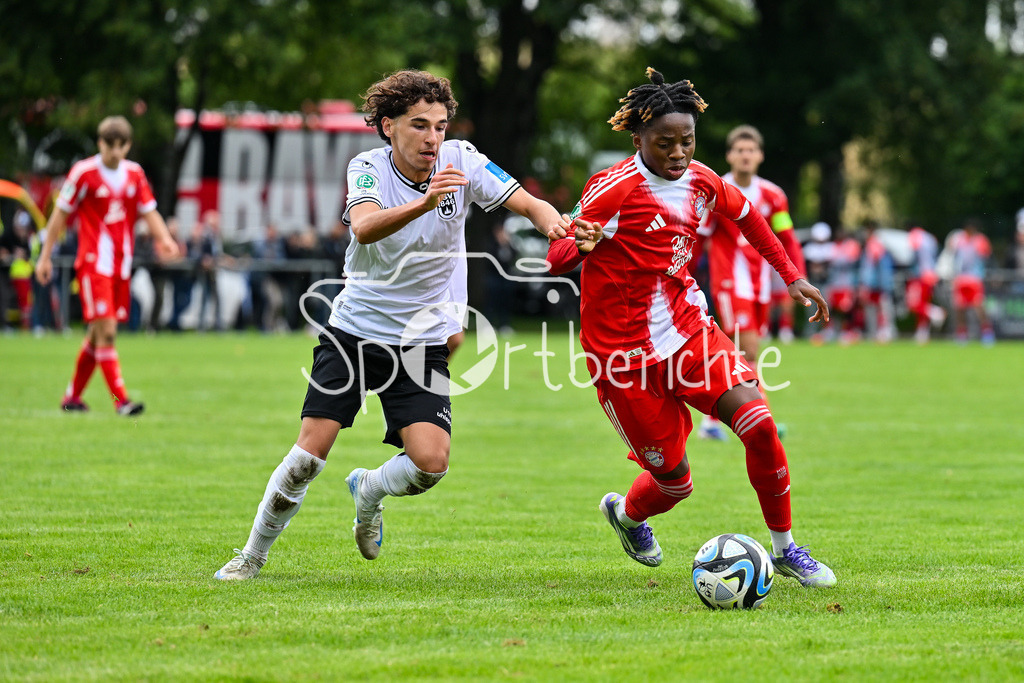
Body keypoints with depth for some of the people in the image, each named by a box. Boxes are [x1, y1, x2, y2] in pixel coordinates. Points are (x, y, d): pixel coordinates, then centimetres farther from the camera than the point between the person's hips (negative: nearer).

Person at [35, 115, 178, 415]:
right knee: (106, 331, -14)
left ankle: (72, 397, 23)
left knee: (98, 333, 10)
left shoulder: (135, 174, 8)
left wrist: (164, 238, -8)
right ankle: (121, 400, -17)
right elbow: (61, 214, 0)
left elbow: (149, 212, 12)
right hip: (93, 263, -6)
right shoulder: (83, 172, -6)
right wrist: (45, 256, 1)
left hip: (121, 264, 6)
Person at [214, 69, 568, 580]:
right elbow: (364, 228, -33)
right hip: (354, 330, -1)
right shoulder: (368, 168, -13)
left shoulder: (461, 161, -8)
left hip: (421, 342, 1)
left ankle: (368, 491, 19)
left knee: (430, 462, -16)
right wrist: (425, 202, -50)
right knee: (310, 452, -9)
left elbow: (529, 204, -9)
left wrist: (553, 222, -33)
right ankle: (252, 556, 11)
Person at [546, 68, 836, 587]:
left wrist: (791, 276, 19)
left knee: (759, 423, -16)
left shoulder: (699, 181, 1)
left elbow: (744, 213, 23)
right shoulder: (613, 188, -16)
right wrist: (581, 244, -40)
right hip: (624, 351, -5)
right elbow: (556, 257, -17)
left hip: (687, 329, 5)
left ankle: (784, 549, 2)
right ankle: (626, 512, 37)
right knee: (674, 481, 0)